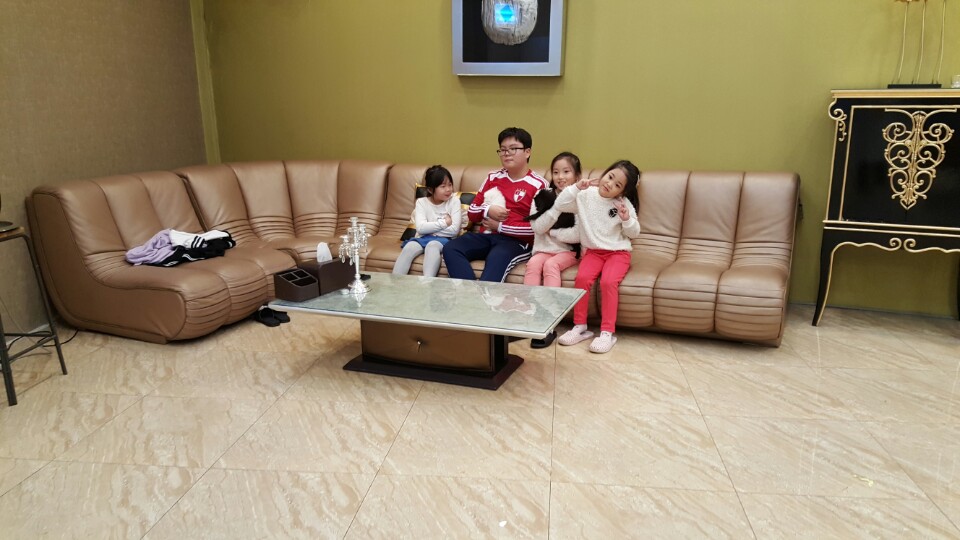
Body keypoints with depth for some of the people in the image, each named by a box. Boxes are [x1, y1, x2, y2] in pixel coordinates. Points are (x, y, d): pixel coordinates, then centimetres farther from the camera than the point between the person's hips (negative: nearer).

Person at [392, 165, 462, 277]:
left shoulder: (454, 202, 0)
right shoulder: (421, 202, 3)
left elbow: (454, 230, -11)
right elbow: (421, 228, -12)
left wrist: (430, 228, -9)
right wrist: (444, 222, -12)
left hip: (443, 239, -2)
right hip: (423, 238, 2)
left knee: (432, 245, -35)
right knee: (409, 247, -29)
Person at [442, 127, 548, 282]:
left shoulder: (538, 185, -1)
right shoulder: (493, 177, 16)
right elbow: (471, 212, 17)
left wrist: (500, 227, -9)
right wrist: (488, 210, -6)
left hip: (516, 241, -5)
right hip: (486, 235, 6)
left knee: (496, 259, -38)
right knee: (451, 249, -20)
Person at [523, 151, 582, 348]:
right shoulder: (542, 197, 4)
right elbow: (538, 227, -8)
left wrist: (554, 231, -10)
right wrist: (558, 205, -15)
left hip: (568, 251, -2)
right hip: (544, 248, 3)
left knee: (550, 265, -31)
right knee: (533, 264, -28)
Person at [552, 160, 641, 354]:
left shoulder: (624, 204, -3)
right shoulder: (586, 195, -1)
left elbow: (634, 233, 1)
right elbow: (560, 205, -6)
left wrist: (627, 219, -19)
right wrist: (576, 188, -16)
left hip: (618, 252, -2)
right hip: (592, 251, 2)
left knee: (608, 281, -30)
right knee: (582, 278, -27)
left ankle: (607, 332, -22)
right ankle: (580, 327, -12)